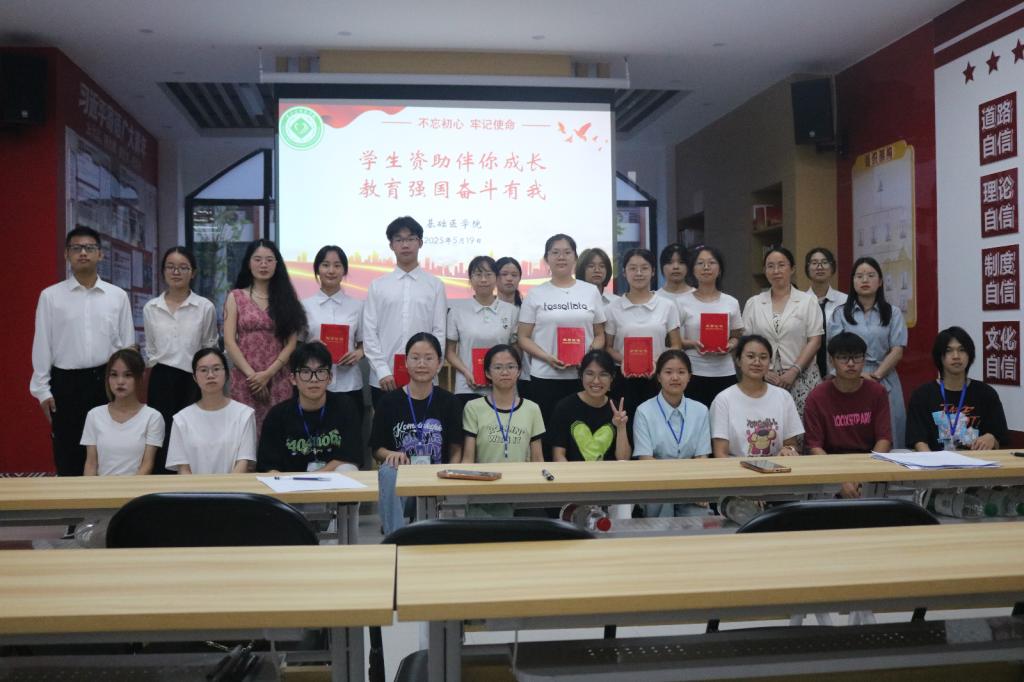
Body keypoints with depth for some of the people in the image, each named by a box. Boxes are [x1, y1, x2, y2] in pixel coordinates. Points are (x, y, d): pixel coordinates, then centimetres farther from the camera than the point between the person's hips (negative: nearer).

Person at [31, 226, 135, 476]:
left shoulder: (118, 296, 4)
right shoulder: (50, 296, 1)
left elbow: (127, 343, 7)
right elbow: (42, 345, 3)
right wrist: (42, 390, 0)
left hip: (107, 380, 1)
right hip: (66, 383, -1)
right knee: (68, 456, 6)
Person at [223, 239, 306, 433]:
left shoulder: (286, 298, 9)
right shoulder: (236, 297, 8)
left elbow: (292, 343, 2)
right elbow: (229, 342, 0)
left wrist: (268, 373, -9)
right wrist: (251, 374, -9)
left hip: (278, 379, 1)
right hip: (245, 379, -1)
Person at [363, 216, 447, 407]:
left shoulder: (435, 285, 4)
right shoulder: (377, 285, 6)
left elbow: (439, 332, 2)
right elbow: (369, 333, 2)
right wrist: (383, 372, -7)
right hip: (383, 380, 1)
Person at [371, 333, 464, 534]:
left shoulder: (449, 403, 8)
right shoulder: (389, 402, 8)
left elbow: (456, 451, 7)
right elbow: (376, 449, 11)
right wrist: (391, 454, -12)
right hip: (402, 474, 1)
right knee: (388, 472, -35)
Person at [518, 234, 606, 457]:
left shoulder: (591, 291, 9)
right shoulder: (536, 294, 5)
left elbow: (599, 335, 12)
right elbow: (523, 338, 4)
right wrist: (547, 357, -14)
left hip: (583, 377, 1)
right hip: (544, 378, -1)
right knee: (547, 435, 0)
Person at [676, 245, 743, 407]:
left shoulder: (731, 303, 8)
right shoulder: (682, 302, 1)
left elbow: (737, 337, 15)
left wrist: (730, 346, -7)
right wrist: (692, 344, -16)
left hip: (725, 374, 2)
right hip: (693, 374, -2)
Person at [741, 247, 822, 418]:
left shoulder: (808, 301, 5)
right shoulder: (753, 303, 11)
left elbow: (814, 341, 0)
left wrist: (793, 371, -10)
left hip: (801, 378, -1)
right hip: (764, 379, 1)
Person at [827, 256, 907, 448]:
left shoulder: (893, 313, 11)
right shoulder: (840, 314, 9)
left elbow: (897, 352, 2)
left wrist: (875, 376, -10)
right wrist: (860, 374, -13)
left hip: (884, 381, 1)